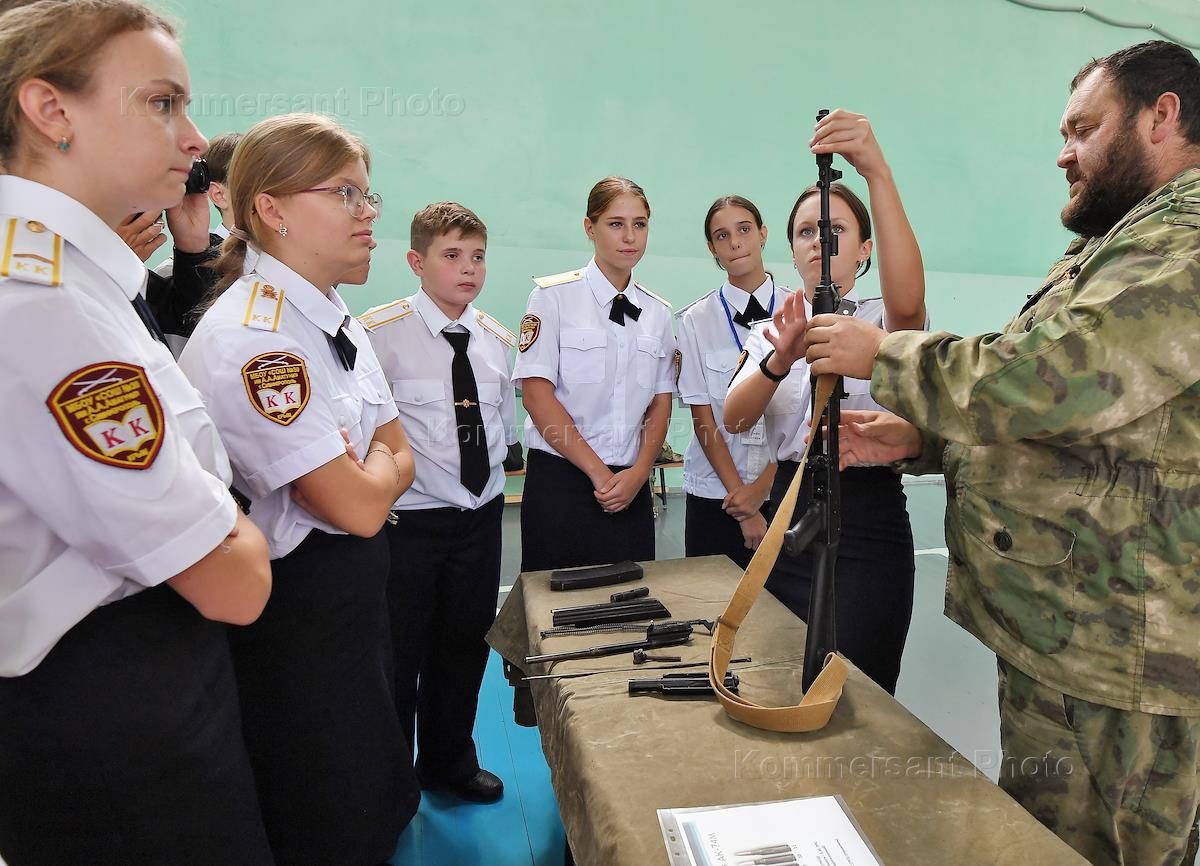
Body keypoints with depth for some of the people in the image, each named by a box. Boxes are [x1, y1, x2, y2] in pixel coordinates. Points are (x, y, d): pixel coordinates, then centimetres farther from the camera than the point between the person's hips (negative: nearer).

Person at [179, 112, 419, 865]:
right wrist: (376, 464, -3)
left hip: (358, 589, 9)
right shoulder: (248, 340, -24)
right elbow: (359, 507, -23)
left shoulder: (339, 322, 6)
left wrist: (366, 470, -12)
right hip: (295, 611, -9)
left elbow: (400, 459, 8)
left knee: (384, 803, 24)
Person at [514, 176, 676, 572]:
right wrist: (597, 472, -12)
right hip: (560, 480, -4)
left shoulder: (658, 312, 10)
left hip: (631, 489, 4)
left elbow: (661, 404, 9)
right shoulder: (554, 296, -4)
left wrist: (638, 474, -7)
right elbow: (536, 394, -11)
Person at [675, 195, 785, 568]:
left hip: (785, 491, 1)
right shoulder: (695, 321, -1)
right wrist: (740, 499, -9)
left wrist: (762, 486, -11)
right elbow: (703, 420, -4)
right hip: (714, 495, 0)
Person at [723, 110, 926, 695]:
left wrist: (877, 172, -39)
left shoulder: (880, 322, -1)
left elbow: (907, 301, -28)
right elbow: (735, 417, -9)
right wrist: (782, 358, -31)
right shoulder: (773, 331, 11)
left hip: (867, 522, -4)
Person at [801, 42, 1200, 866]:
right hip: (1061, 634, 10)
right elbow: (1060, 415, 23)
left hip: (1119, 652, -10)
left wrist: (882, 356, -14)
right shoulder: (1121, 246, 20)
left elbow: (1054, 378, -29)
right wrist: (919, 439, 7)